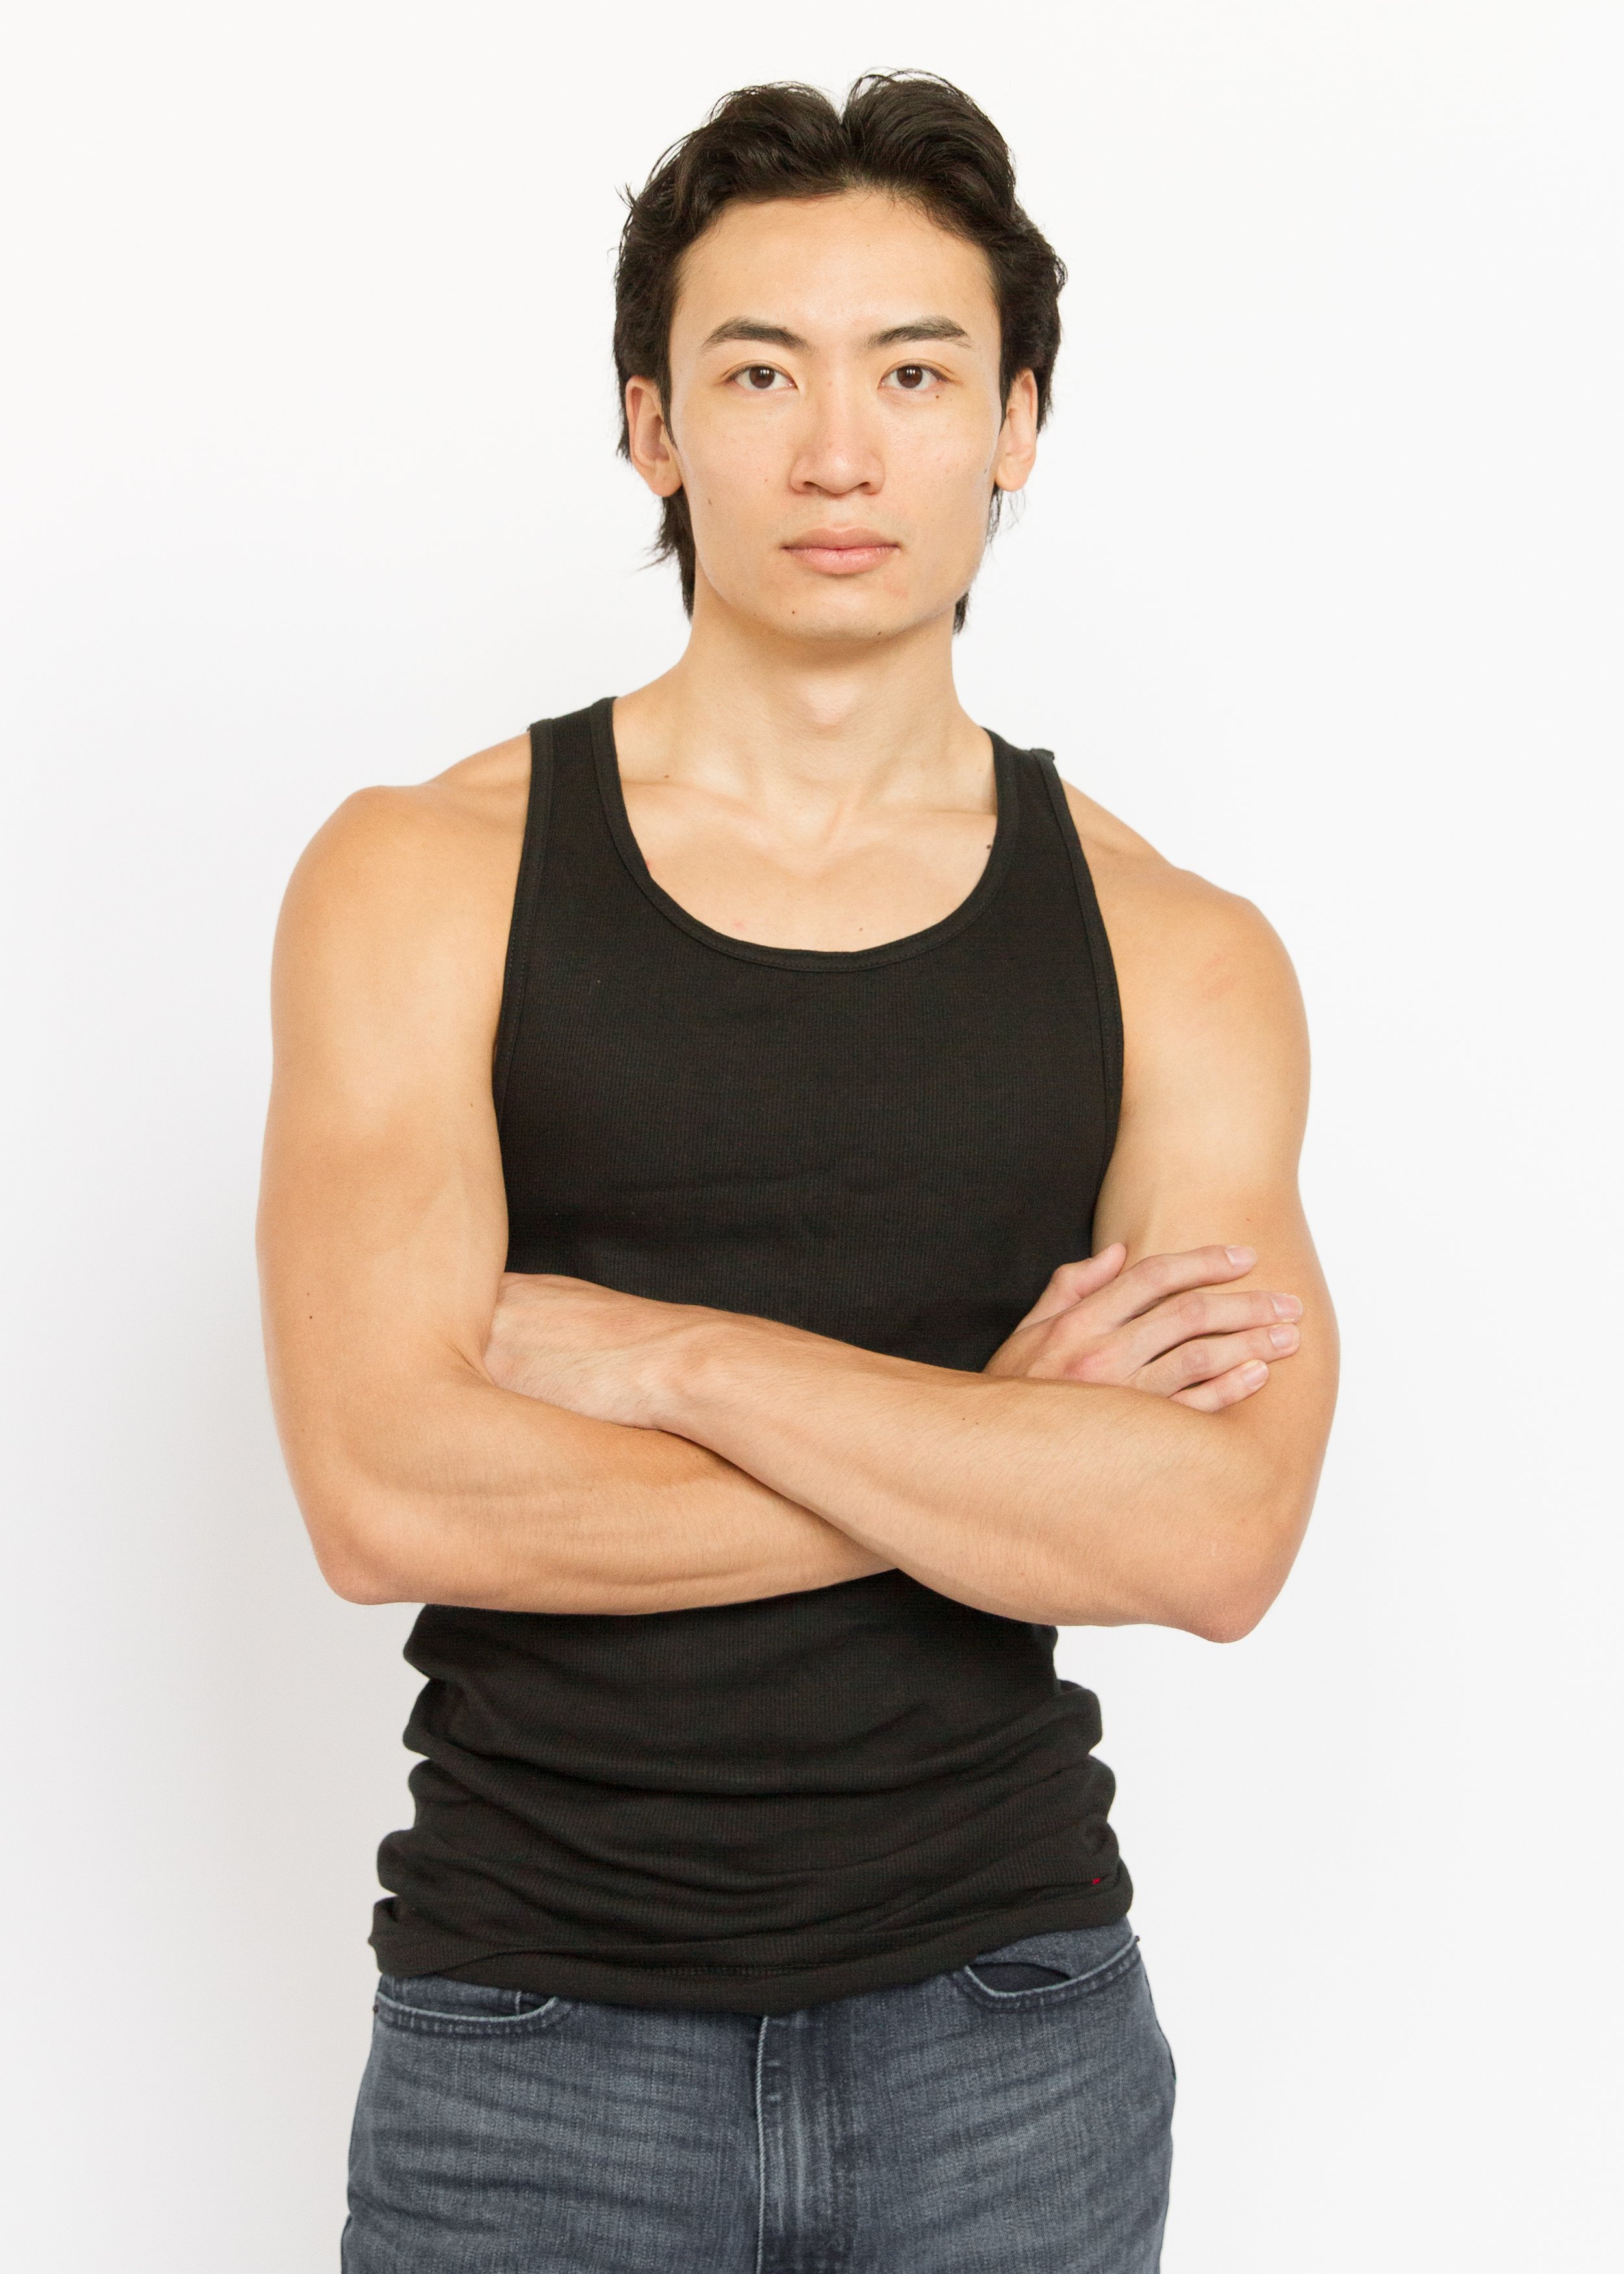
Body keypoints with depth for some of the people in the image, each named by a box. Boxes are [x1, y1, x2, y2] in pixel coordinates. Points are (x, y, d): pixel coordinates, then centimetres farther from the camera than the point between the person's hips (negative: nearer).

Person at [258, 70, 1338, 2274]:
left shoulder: (1176, 954, -2)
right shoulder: (423, 883, -5)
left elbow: (1217, 1539, -14)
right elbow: (387, 1491, -16)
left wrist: (657, 1352, -17)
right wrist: (998, 1448, -14)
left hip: (1007, 2022, 1)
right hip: (536, 2030, -1)